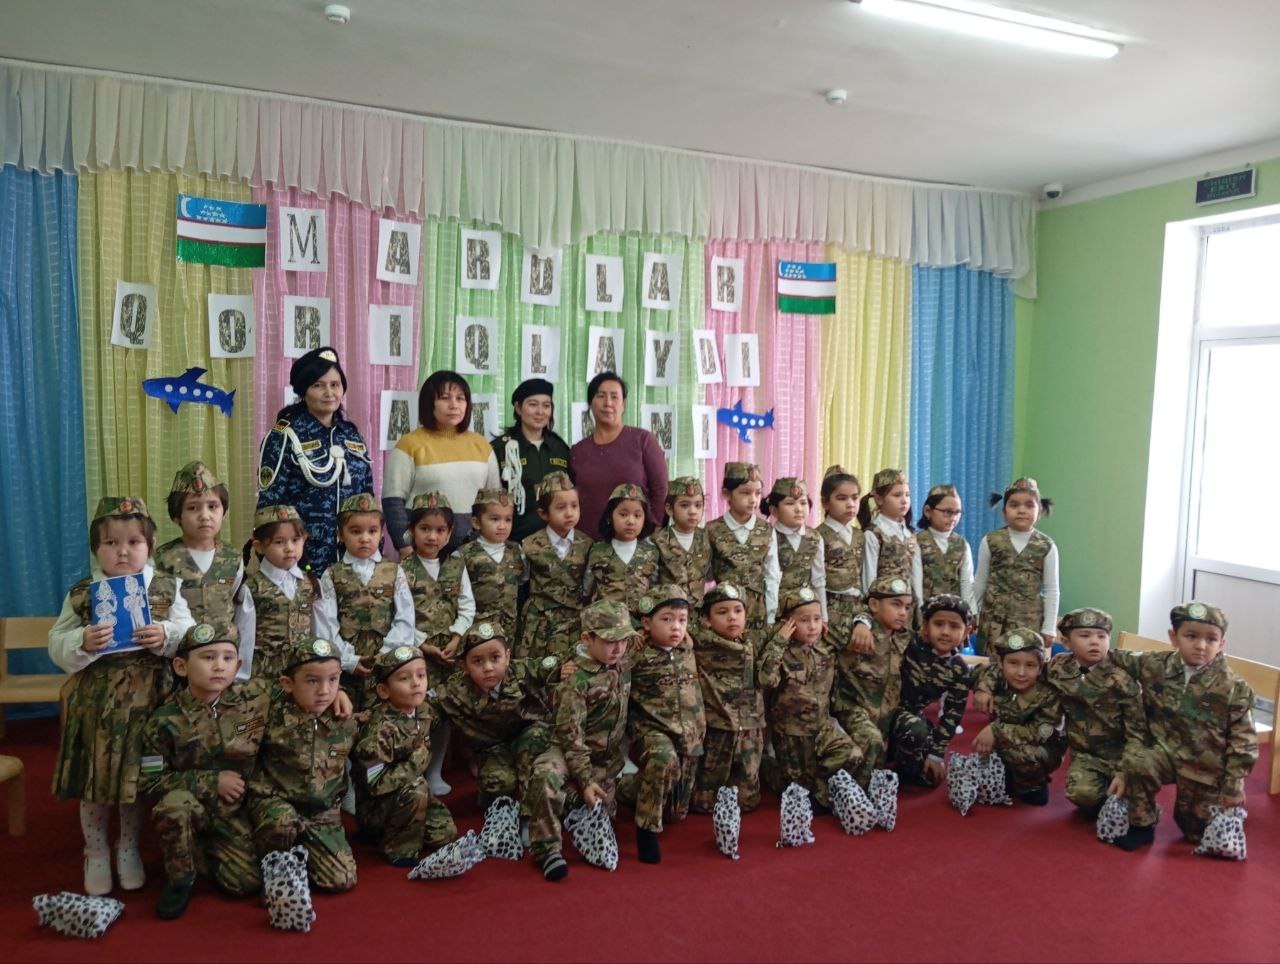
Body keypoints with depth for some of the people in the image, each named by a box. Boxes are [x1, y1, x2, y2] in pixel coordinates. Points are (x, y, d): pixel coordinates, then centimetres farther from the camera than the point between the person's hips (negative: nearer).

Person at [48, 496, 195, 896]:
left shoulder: (167, 590, -3)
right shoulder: (80, 594, -2)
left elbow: (191, 637, -4)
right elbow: (57, 647, -2)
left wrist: (167, 636, -24)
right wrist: (82, 643, -22)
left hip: (145, 703, 0)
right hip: (95, 704, 0)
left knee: (139, 780, 13)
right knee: (93, 782, 11)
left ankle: (129, 849, 35)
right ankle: (96, 854, 33)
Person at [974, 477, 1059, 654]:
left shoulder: (1047, 546, -1)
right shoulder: (990, 541, -1)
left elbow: (1051, 590, 2)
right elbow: (980, 582, 7)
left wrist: (1049, 628, 0)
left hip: (1030, 621, 0)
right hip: (993, 618, 1)